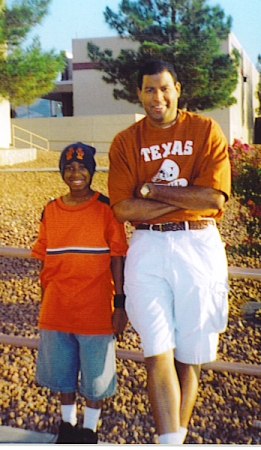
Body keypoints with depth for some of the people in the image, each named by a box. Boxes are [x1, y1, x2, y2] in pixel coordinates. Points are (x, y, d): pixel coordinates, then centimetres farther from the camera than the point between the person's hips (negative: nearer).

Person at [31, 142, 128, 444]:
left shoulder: (106, 209, -7)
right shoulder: (50, 211, 2)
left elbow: (117, 259, -6)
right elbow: (44, 261, 8)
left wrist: (120, 305, -8)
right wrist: (45, 302, 11)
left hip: (95, 310, -3)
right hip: (57, 310, 3)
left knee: (95, 373, 10)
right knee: (62, 370, 17)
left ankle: (90, 428, 32)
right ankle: (68, 422, 40)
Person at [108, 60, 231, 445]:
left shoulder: (206, 130, 3)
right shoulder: (125, 142, 6)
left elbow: (214, 198, -9)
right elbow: (123, 208, -4)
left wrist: (151, 189, -6)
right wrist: (185, 200, -9)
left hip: (198, 247, 0)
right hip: (148, 249, 1)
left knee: (189, 355, 7)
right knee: (158, 353, -5)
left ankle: (178, 437, 25)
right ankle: (170, 442, 2)